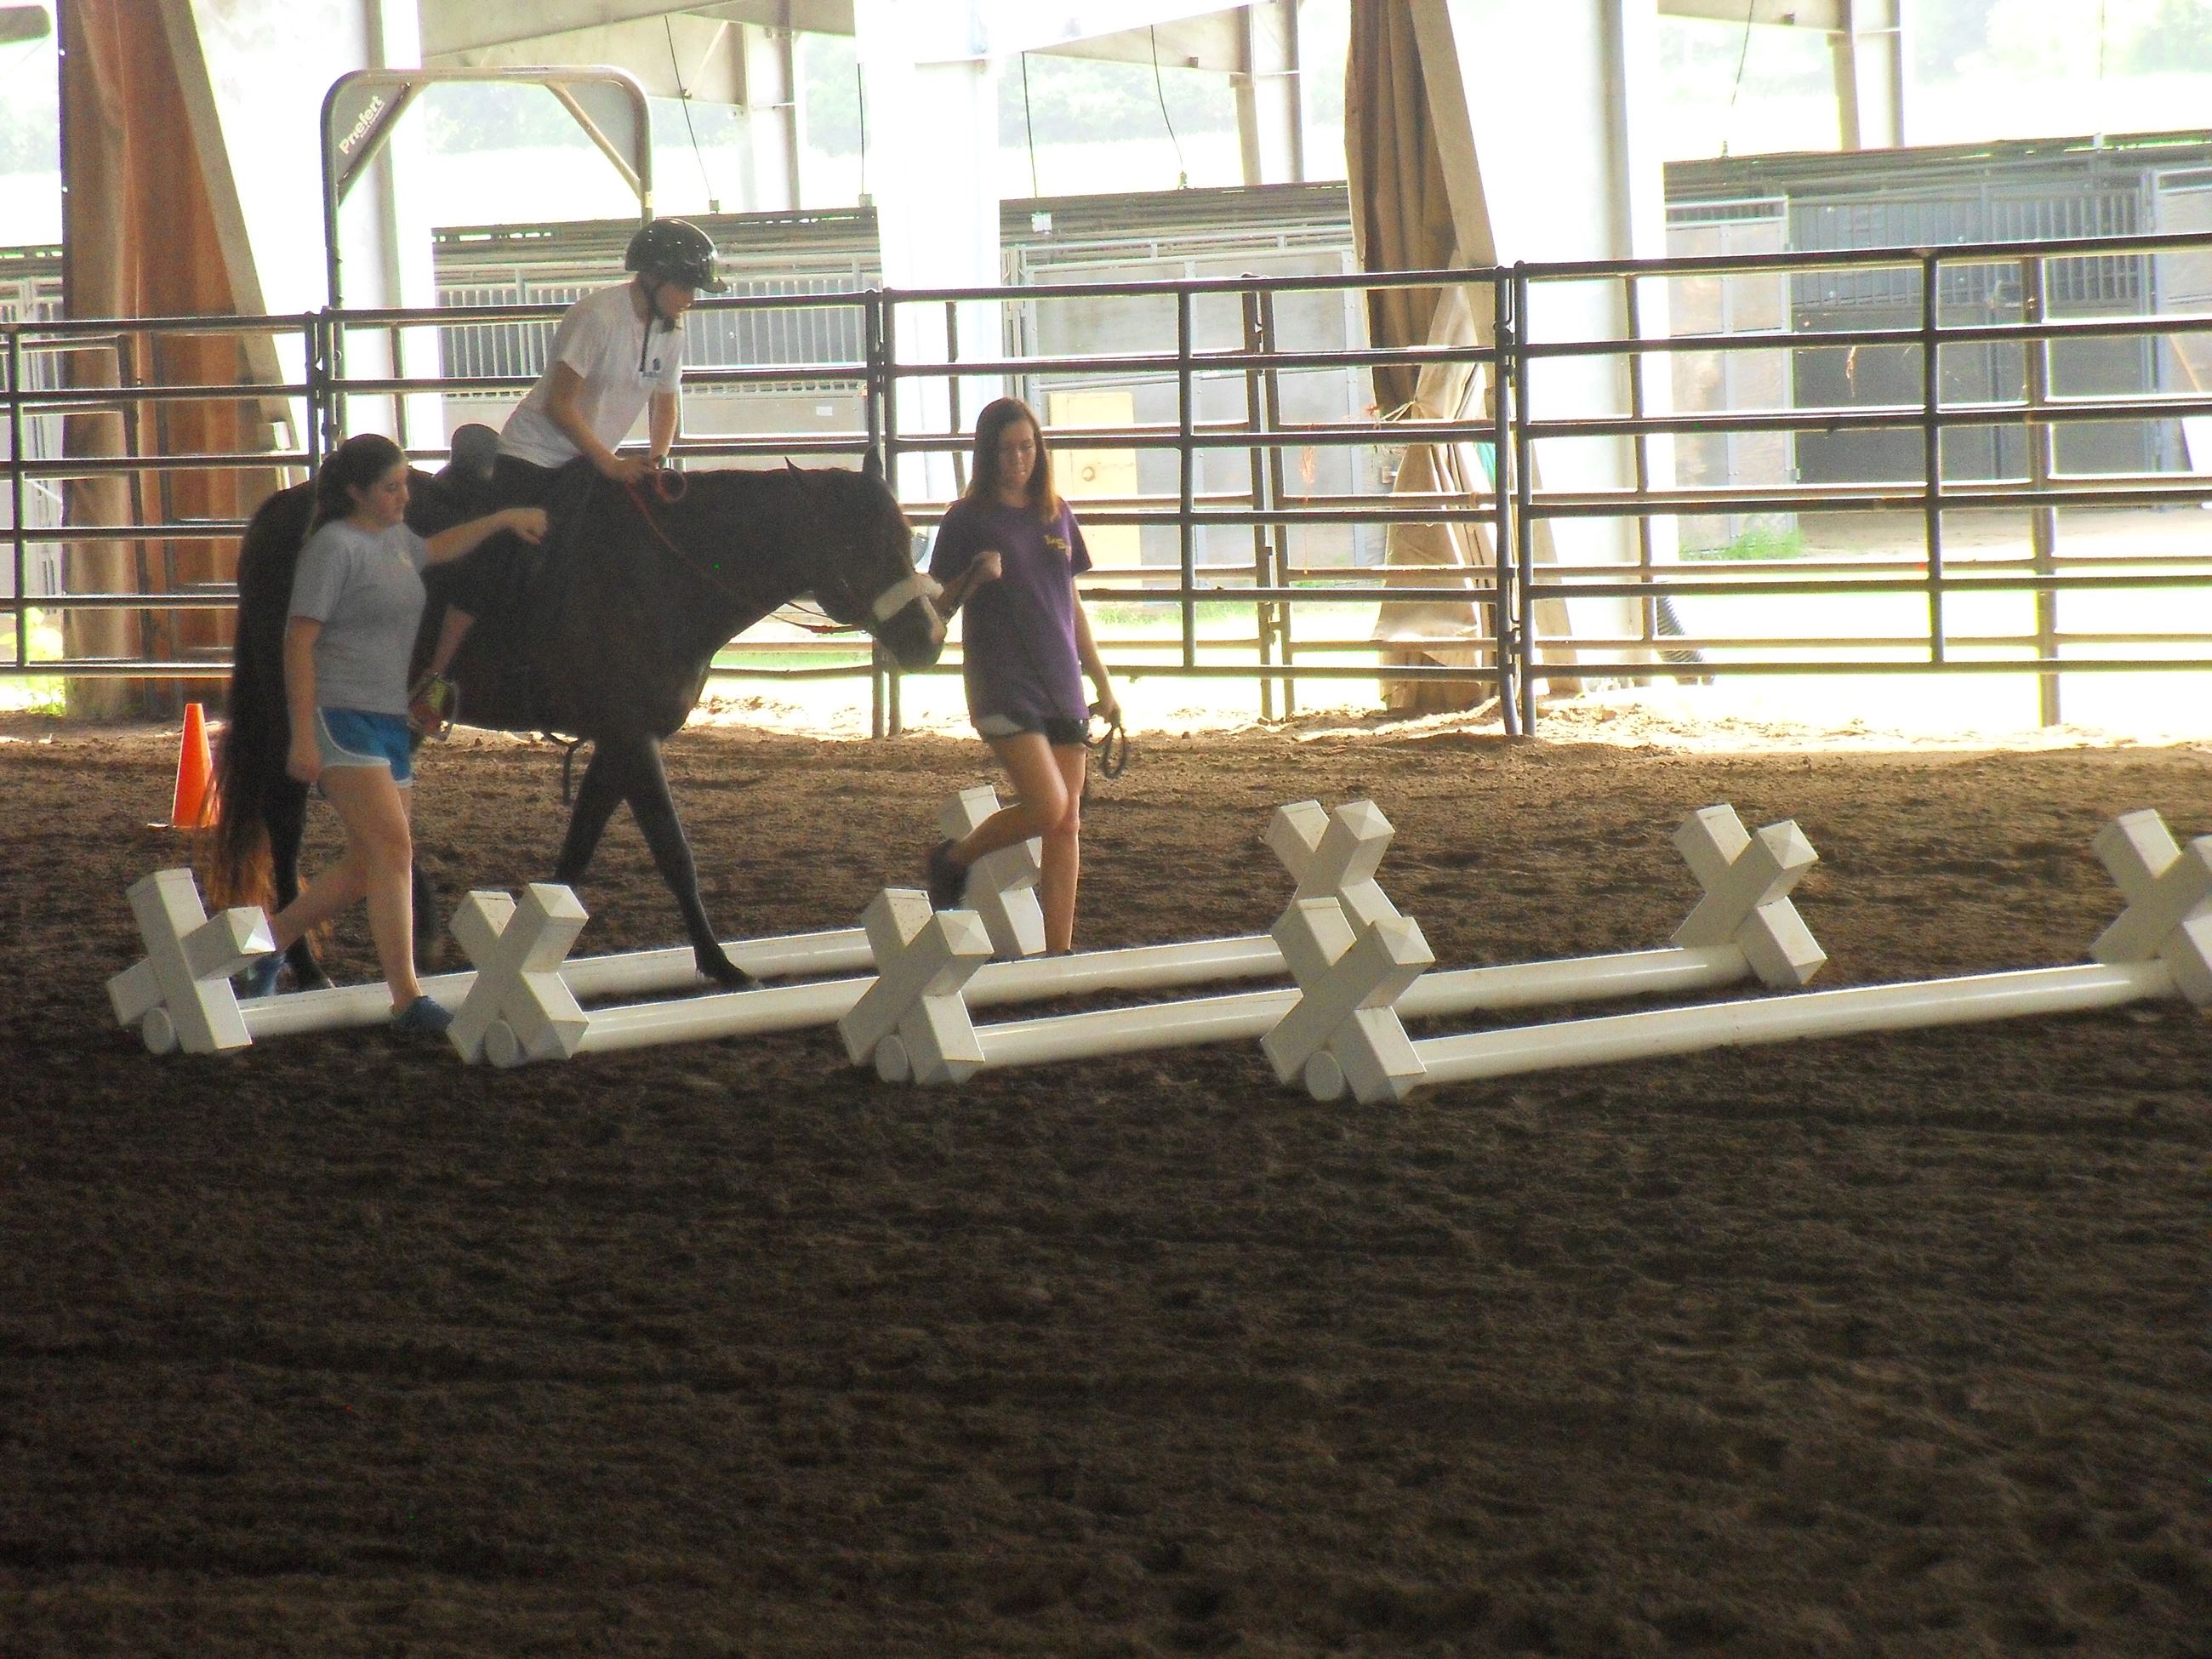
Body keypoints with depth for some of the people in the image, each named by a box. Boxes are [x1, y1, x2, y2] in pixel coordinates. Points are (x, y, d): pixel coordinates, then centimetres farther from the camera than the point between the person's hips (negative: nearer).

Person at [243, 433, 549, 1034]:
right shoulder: (335, 545, -11)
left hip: (388, 721, 9)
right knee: (394, 848, -17)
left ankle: (271, 938, 28)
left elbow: (438, 549, 40)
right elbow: (299, 641, -15)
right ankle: (408, 1000, -19)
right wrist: (303, 738, -20)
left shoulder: (395, 539, 14)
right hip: (338, 715, -9)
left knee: (368, 866, 10)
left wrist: (504, 520, 33)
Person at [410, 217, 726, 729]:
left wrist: (654, 459, -4)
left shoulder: (669, 330, 2)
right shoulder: (599, 316, -22)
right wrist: (610, 464, -25)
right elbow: (559, 405, -23)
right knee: (493, 563, -17)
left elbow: (666, 401, 14)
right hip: (534, 456, -8)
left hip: (594, 465, 8)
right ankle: (434, 681, -15)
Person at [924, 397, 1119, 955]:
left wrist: (1103, 682, 17)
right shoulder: (968, 521, -2)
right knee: (1047, 809, -16)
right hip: (1003, 684, -5)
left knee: (1067, 824, 2)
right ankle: (955, 857, 10)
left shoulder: (1056, 515, 12)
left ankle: (1059, 953, 5)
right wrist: (975, 579, -20)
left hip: (1061, 684, 5)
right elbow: (939, 606, 0)